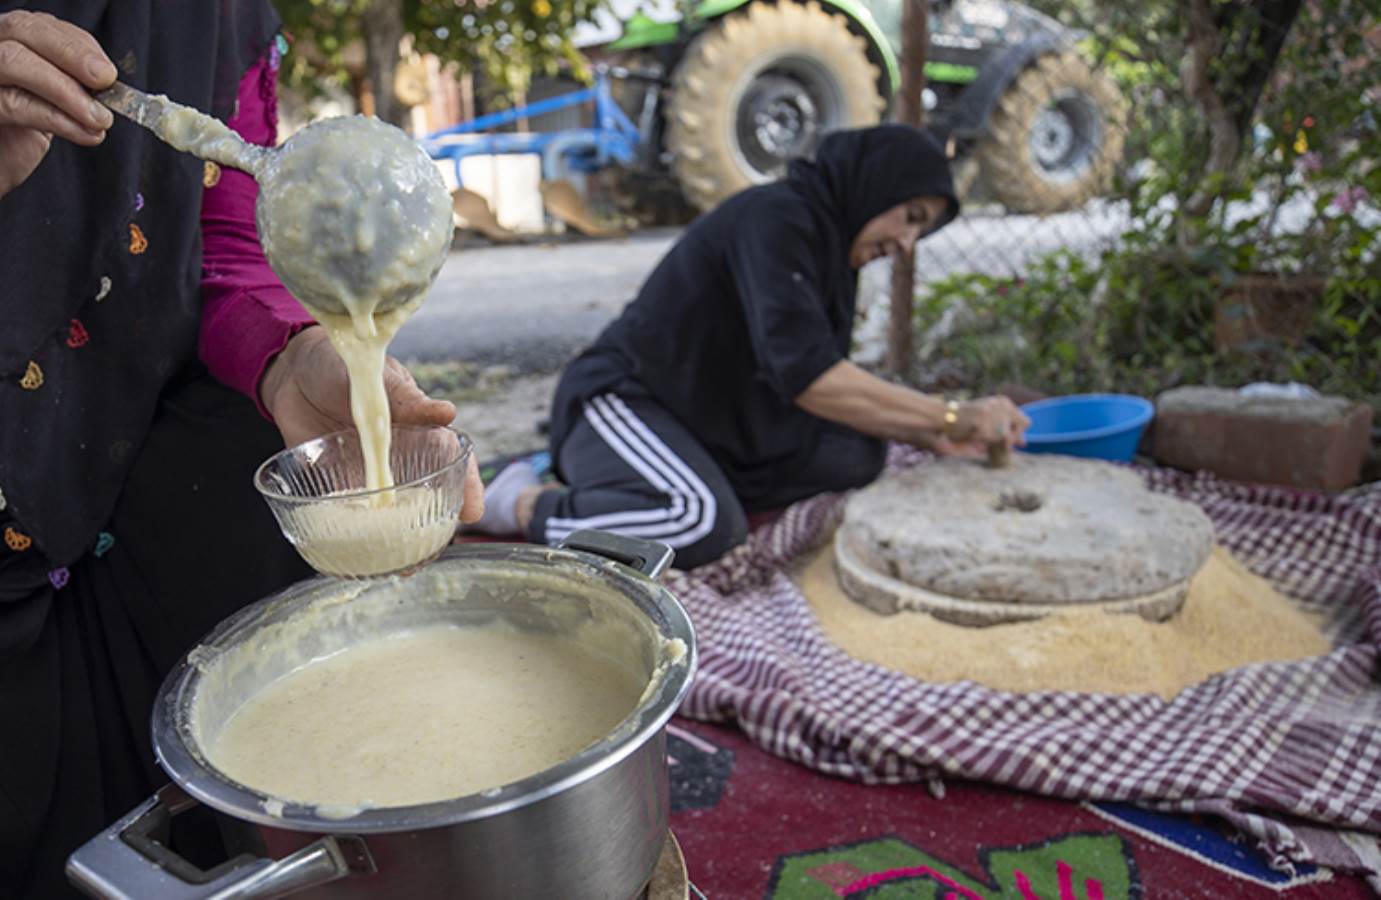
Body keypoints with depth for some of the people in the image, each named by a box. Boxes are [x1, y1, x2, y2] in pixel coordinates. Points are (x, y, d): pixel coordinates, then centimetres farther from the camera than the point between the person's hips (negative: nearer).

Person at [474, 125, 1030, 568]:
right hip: (623, 402, -9)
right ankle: (522, 502, -11)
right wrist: (952, 416, -27)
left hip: (715, 427, 10)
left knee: (857, 454, -1)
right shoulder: (775, 219, -19)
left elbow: (833, 391, 10)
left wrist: (928, 437, -5)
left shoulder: (833, 250, 11)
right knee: (706, 523, -35)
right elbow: (804, 373, -30)